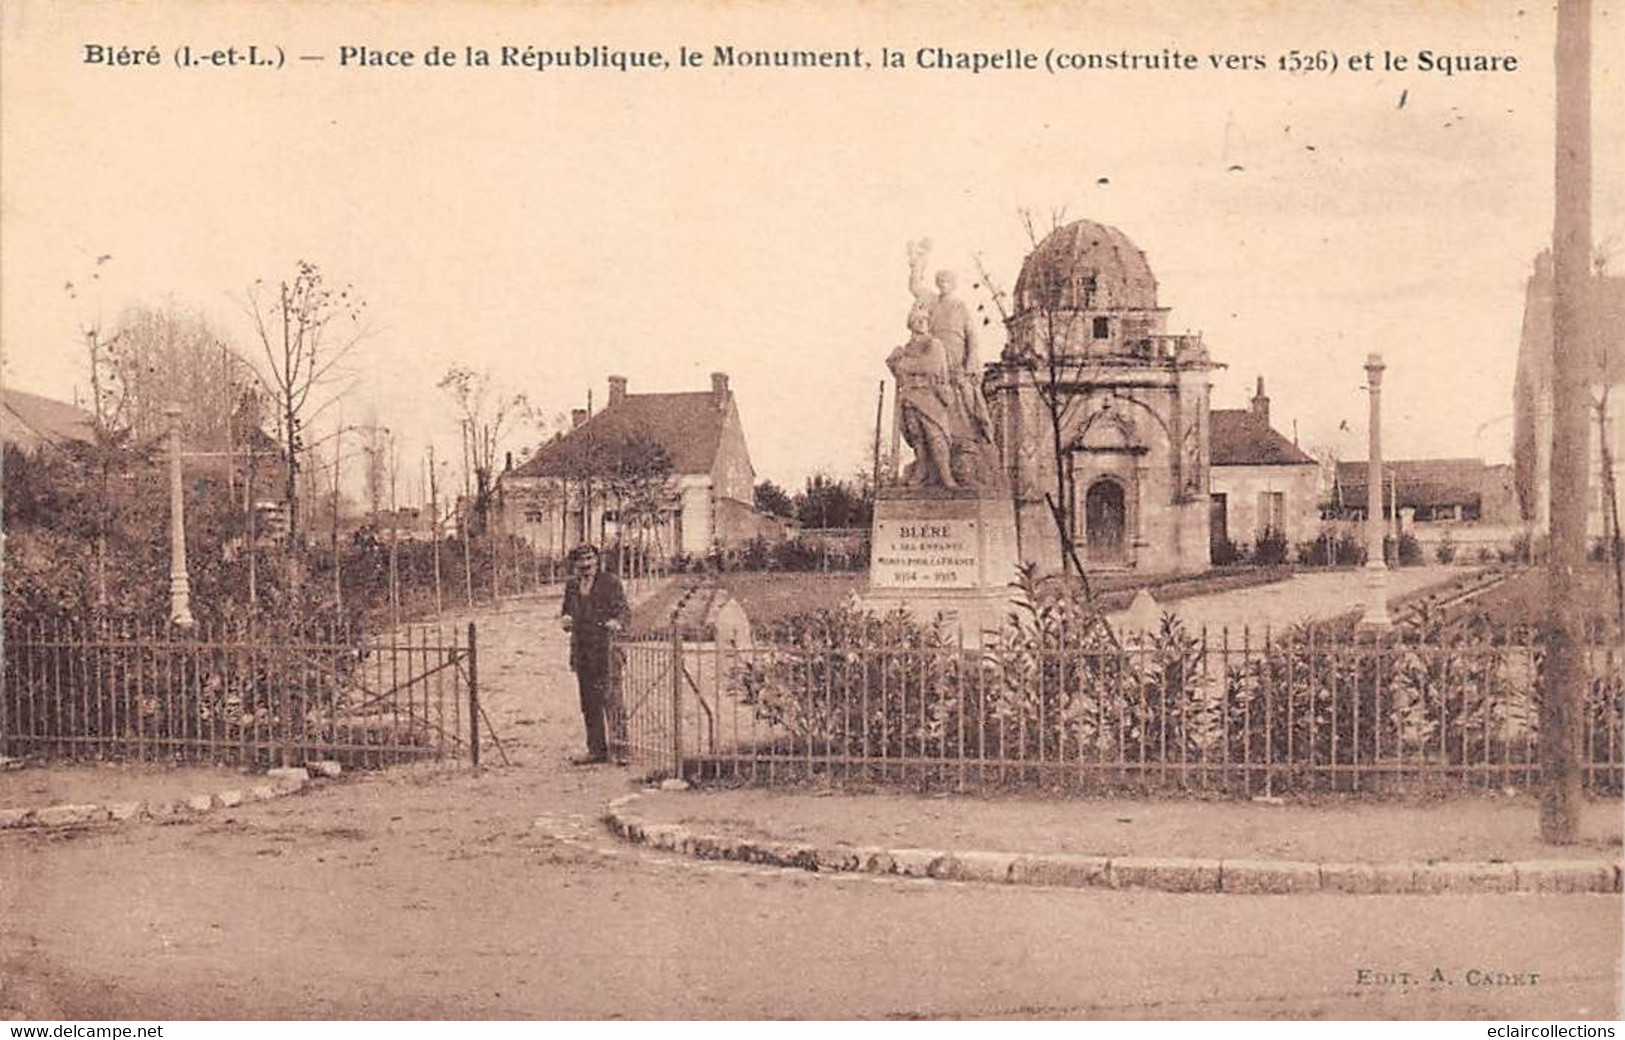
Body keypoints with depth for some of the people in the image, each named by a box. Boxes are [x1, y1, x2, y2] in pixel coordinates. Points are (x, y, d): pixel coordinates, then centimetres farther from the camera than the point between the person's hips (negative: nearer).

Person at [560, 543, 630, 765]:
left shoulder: (610, 582, -3)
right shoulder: (571, 585, 13)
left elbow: (624, 611, -7)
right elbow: (567, 611, 24)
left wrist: (617, 623, -29)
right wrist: (565, 619, 0)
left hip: (605, 649, -6)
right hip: (581, 651, 6)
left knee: (609, 698, -9)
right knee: (589, 704, 10)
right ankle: (596, 749, 17)